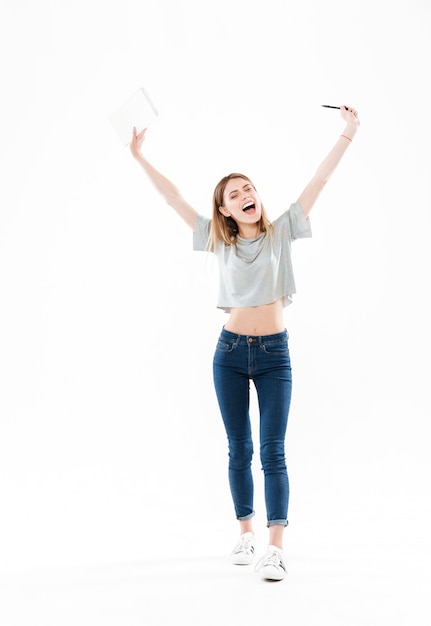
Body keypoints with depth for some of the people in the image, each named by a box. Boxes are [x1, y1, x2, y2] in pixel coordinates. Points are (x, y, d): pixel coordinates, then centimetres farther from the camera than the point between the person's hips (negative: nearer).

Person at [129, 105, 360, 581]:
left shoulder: (280, 232, 2)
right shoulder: (219, 240, 6)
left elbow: (318, 181, -4)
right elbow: (173, 197, 7)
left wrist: (348, 133, -9)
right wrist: (139, 156, 5)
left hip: (274, 353, -2)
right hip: (230, 351, 2)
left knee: (272, 451, -6)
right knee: (239, 450, 9)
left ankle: (276, 549, -6)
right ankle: (246, 534, 21)